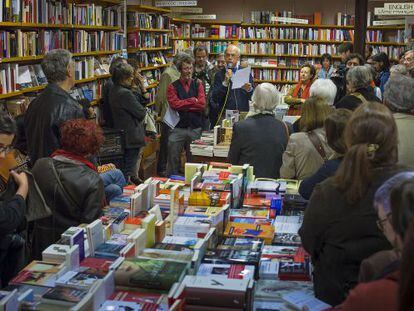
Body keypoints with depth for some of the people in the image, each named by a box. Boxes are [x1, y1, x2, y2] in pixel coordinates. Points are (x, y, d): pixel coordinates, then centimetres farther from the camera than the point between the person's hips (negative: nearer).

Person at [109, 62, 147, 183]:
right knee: (129, 168, -1)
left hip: (121, 135, 10)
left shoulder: (113, 91, 8)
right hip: (132, 136, -10)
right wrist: (143, 111, 2)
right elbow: (141, 113, -18)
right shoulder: (125, 93, -24)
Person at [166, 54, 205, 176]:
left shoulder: (198, 84, 7)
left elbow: (202, 104, -6)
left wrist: (183, 104, -10)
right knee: (173, 158, 2)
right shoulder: (173, 86, 2)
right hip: (178, 128, -2)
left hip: (195, 128, 2)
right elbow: (174, 104, -14)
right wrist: (193, 100, -9)